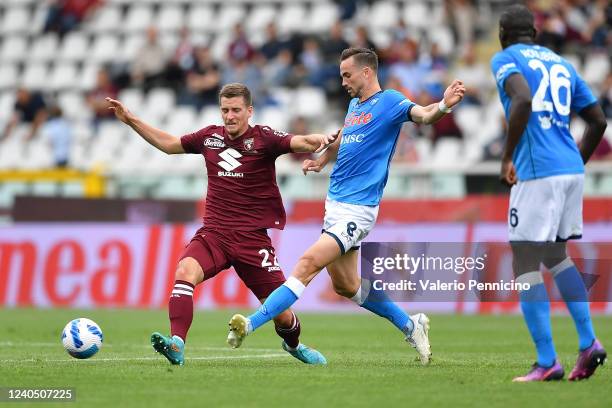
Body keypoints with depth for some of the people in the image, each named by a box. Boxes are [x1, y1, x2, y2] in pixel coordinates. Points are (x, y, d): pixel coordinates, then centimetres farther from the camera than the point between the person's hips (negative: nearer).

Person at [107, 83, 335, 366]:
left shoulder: (263, 138, -6)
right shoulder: (210, 137, 8)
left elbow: (299, 143, -22)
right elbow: (169, 144, 24)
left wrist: (318, 140, -45)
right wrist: (131, 121, 22)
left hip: (253, 238, -3)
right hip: (213, 233, 3)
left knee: (281, 314, 1)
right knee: (185, 271, -29)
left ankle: (293, 345, 36)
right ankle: (176, 345, -36)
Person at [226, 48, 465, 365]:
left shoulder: (389, 101, -9)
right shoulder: (354, 105, 15)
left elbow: (422, 115, -27)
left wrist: (443, 105, -49)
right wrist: (321, 160, 14)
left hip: (356, 210, -10)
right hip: (335, 205, 10)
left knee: (308, 264, -19)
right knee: (344, 285, 15)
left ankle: (251, 324, -24)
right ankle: (410, 325, 28)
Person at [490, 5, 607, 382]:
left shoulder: (505, 59, 1)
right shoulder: (561, 64, 21)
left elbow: (523, 99, -20)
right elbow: (599, 121, 18)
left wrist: (508, 156, -13)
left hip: (537, 172, -7)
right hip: (572, 169, 7)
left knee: (526, 266, -2)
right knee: (556, 255, 22)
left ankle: (547, 362, -8)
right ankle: (588, 343, 13)